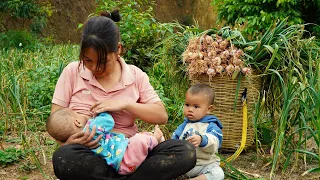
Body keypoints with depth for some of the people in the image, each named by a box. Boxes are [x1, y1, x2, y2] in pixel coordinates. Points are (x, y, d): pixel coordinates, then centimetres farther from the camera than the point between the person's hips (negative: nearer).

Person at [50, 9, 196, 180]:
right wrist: (68, 141, -21)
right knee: (64, 157, -38)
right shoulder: (72, 71, 0)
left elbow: (162, 116, 0)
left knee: (185, 151, -22)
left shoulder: (135, 75, 3)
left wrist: (126, 104, -15)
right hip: (91, 155, -1)